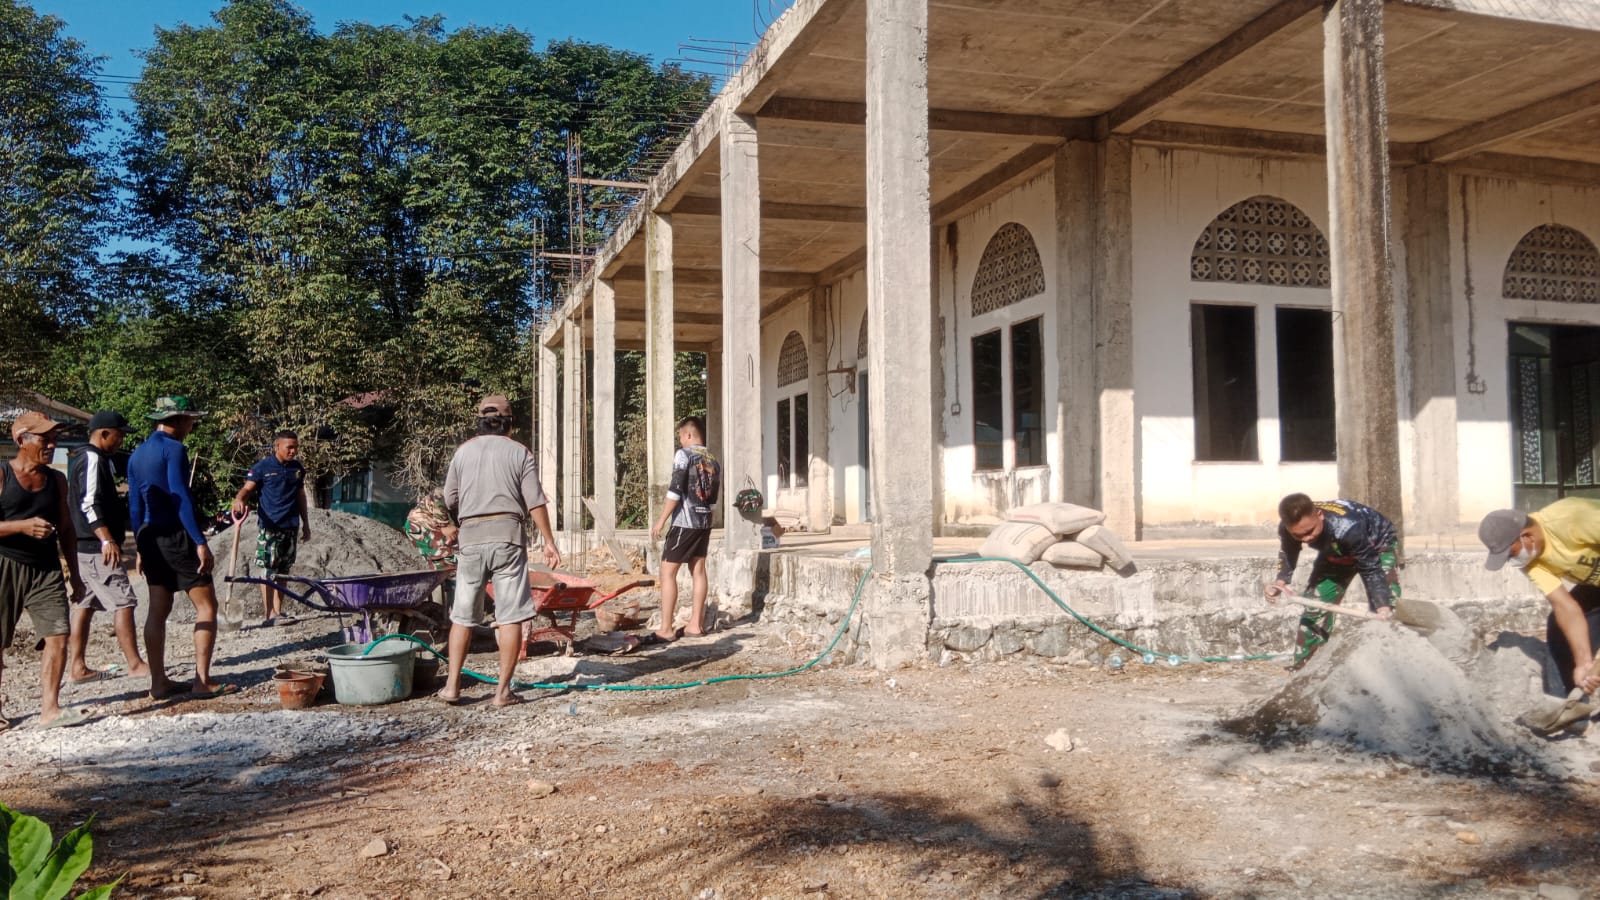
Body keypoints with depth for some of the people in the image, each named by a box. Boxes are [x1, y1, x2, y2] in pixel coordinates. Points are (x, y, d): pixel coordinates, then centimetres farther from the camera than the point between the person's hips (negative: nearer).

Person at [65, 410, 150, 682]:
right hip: (97, 547, -11)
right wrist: (107, 540, -28)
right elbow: (89, 504, -23)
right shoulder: (93, 460, -14)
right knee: (123, 603, -8)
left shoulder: (83, 458, 18)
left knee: (84, 605, 11)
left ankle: (77, 667, 14)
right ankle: (136, 665, -6)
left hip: (84, 547, 11)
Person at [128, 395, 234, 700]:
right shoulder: (173, 449, -11)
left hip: (149, 538, 8)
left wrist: (140, 547, 22)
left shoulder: (137, 455, 14)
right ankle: (202, 681, -5)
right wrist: (200, 543, -21)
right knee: (206, 607, -2)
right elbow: (180, 497, -19)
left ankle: (159, 683, 11)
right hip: (176, 537, -8)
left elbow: (135, 506, 17)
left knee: (158, 609, 10)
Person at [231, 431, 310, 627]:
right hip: (269, 526, -5)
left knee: (282, 571, 9)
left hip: (290, 527, 5)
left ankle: (278, 611, 14)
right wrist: (239, 500, -32)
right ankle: (268, 615, -6)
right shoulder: (262, 468, -4)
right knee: (269, 570, -6)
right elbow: (247, 488, -9)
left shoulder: (298, 469, 12)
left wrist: (306, 523, 20)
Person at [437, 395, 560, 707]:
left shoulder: (464, 451, 10)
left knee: (462, 615, 12)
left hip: (470, 537, 2)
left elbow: (449, 500, 14)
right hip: (507, 535, -2)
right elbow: (535, 502, -4)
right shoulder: (519, 452, 4)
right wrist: (549, 541, 1)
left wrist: (451, 528, 33)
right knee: (510, 616, 1)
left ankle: (452, 684, 12)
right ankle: (503, 690, 1)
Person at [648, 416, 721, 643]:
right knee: (698, 570, 12)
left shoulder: (683, 454, -9)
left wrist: (661, 521, -11)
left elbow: (675, 490, -16)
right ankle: (696, 624, 15)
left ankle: (666, 630, -7)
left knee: (668, 571, -4)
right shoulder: (714, 461, 11)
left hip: (685, 522, -7)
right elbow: (714, 500, 13)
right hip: (705, 522, 7)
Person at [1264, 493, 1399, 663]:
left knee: (1386, 612, -22)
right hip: (1337, 552, 5)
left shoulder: (1347, 527, -46)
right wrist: (1280, 581, -31)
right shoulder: (1288, 528, -31)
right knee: (1314, 603, 0)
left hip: (1380, 544, -5)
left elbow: (1371, 568, -35)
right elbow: (1287, 555, -12)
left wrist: (1382, 605, -46)